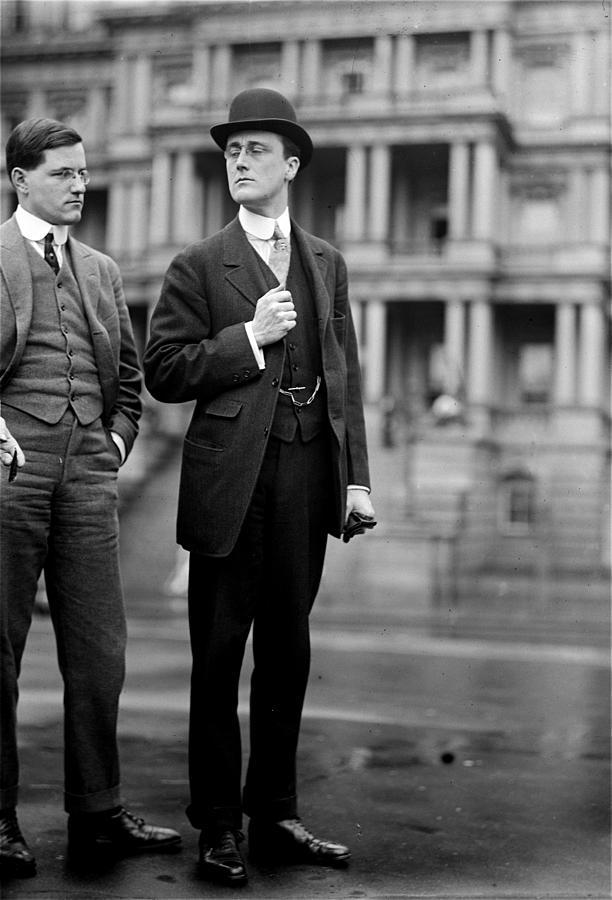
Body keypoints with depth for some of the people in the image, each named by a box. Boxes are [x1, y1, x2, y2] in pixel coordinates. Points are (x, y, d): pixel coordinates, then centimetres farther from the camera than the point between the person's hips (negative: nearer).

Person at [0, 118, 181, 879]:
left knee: (98, 646, 4)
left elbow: (129, 374, 25)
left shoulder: (101, 271, 18)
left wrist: (118, 438, 12)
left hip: (89, 472, 5)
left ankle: (96, 814, 14)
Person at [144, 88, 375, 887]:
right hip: (232, 482, -4)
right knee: (218, 657, 3)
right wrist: (249, 337, -13)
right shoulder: (199, 266, 1)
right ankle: (218, 827, 16)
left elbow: (346, 374, 12)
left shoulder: (326, 263, 13)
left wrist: (356, 475, 5)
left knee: (288, 650, 11)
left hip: (309, 478, 4)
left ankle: (274, 816, 24)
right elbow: (164, 372, -4)